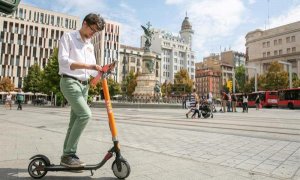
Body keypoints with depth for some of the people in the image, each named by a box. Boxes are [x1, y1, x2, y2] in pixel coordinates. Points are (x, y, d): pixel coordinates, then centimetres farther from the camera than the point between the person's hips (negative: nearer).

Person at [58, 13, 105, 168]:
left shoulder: (90, 45, 21)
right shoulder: (68, 37, 1)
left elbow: (93, 71, 17)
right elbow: (63, 60, -14)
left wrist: (101, 70, -5)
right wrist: (87, 66, -23)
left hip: (84, 85, 7)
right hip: (69, 82, -7)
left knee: (75, 121, 6)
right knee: (85, 114, -22)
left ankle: (67, 156, 15)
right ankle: (68, 154, -11)